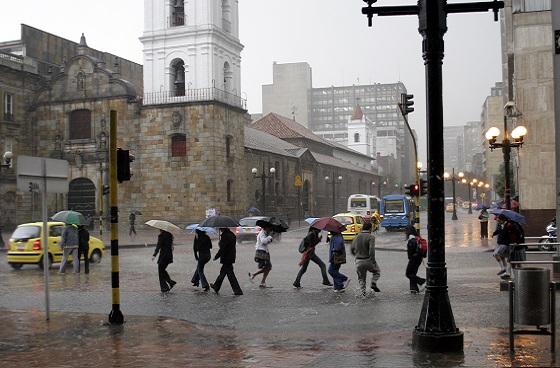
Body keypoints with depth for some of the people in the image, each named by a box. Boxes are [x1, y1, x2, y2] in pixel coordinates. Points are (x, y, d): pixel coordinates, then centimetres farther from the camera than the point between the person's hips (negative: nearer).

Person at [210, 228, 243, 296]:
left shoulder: (224, 236, -19)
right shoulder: (232, 235, 8)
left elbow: (222, 249, -20)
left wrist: (216, 256, -10)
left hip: (226, 258, -9)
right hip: (231, 257, 9)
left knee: (230, 274, -5)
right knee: (222, 272, 20)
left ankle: (237, 290, -4)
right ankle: (216, 287, 33)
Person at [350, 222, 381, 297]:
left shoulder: (356, 237, 8)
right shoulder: (371, 237, -10)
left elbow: (352, 249, 16)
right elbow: (371, 249, -22)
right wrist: (373, 261, -17)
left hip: (358, 262, 4)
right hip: (368, 260, -4)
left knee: (361, 278, 17)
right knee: (377, 271, 22)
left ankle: (363, 293, 7)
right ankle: (373, 284, 3)